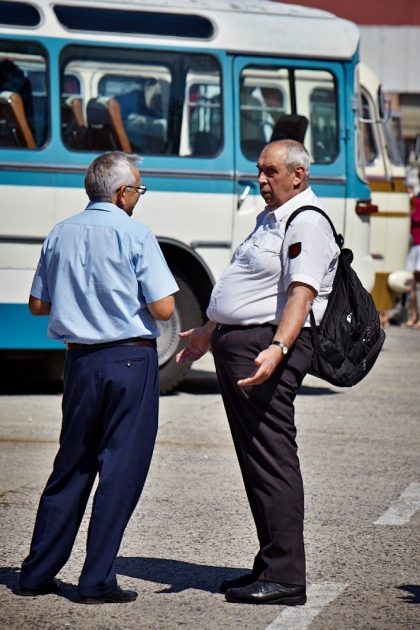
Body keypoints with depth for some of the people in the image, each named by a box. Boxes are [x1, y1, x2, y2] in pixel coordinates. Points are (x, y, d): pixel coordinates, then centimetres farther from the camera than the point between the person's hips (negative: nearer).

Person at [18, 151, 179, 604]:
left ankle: (37, 575, 17)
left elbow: (37, 304, 12)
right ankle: (97, 582, 0)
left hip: (80, 359, 5)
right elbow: (163, 309, -12)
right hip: (131, 359, -5)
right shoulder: (134, 235, -9)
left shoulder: (60, 235, 7)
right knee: (121, 470, 1)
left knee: (71, 466, 15)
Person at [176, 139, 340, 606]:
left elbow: (300, 295, -23)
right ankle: (270, 567, 17)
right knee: (255, 459, 11)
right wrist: (209, 333, 37)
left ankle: (284, 577, -8)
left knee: (271, 459, -10)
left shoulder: (307, 225, -11)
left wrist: (278, 349, -36)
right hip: (236, 345, 10)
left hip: (266, 348, -10)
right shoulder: (270, 218, 21)